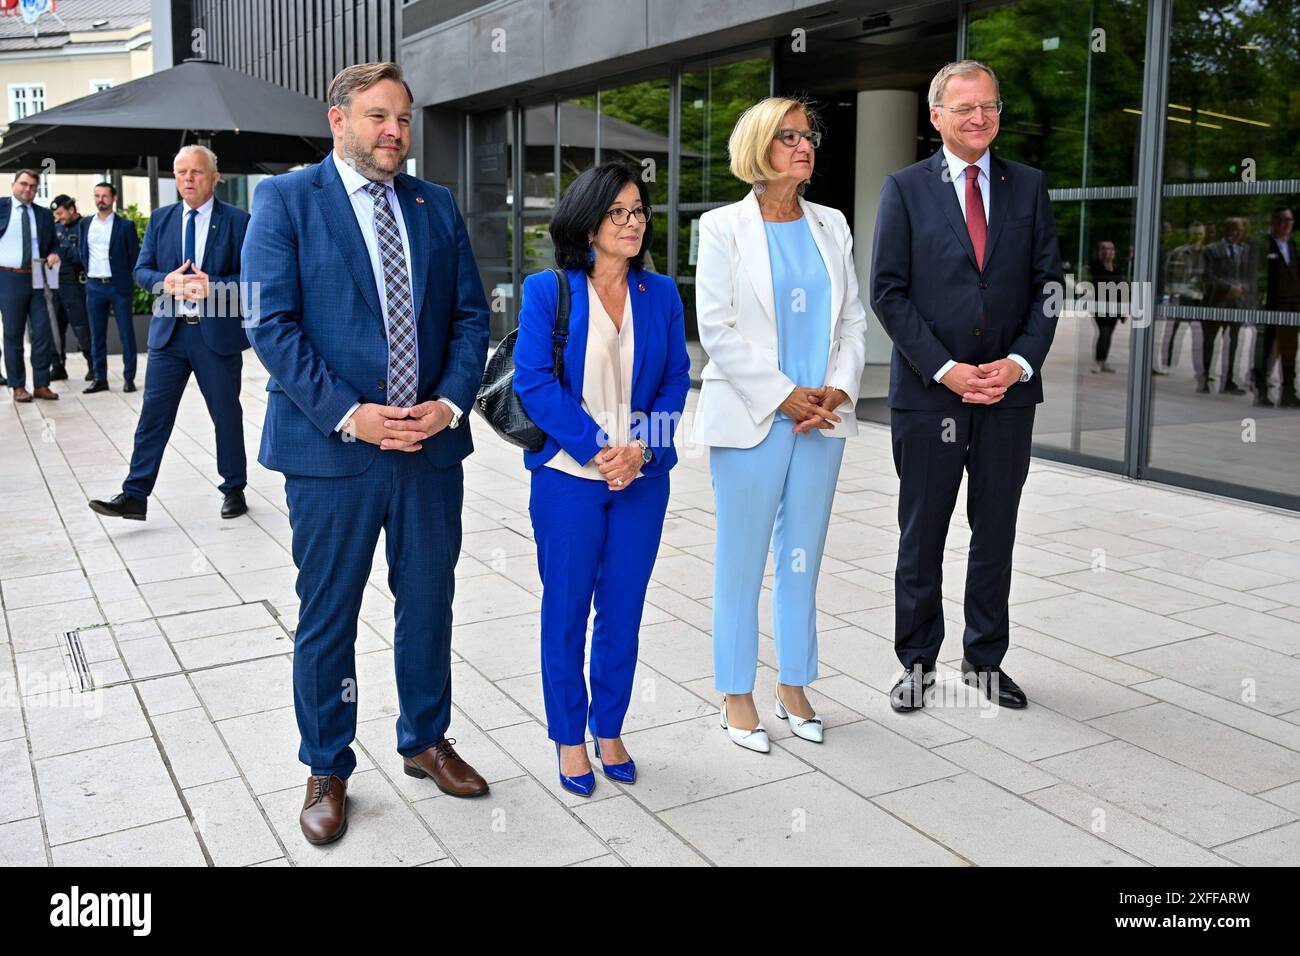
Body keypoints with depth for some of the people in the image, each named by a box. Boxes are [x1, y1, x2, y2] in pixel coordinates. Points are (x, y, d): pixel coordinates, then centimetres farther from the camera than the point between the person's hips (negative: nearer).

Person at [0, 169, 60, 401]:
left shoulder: (44, 214, 10)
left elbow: (51, 244, 18)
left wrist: (53, 254, -3)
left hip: (37, 279, 3)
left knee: (42, 332, 1)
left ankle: (41, 384, 10)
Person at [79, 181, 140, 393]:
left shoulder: (125, 225, -1)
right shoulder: (85, 223, 10)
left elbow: (134, 256, 1)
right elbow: (81, 251, 18)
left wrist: (126, 277, 1)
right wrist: (86, 272, 10)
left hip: (119, 286, -4)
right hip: (94, 286, 4)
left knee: (126, 334, 0)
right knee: (97, 335, 6)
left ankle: (129, 378, 6)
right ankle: (100, 378, 12)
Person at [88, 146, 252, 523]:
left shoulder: (236, 220, -2)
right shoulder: (161, 219, 10)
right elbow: (142, 270, 8)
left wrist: (213, 286, -20)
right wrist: (166, 280, -14)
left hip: (217, 333, -3)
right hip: (169, 332, 3)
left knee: (227, 415, 8)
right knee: (153, 413, 0)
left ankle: (234, 489, 23)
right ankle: (135, 495, 3)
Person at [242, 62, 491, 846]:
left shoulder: (437, 206, 11)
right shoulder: (287, 200, -2)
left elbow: (471, 316, 8)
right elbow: (270, 323, -10)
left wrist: (451, 402, -8)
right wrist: (348, 416, -17)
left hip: (431, 443, 4)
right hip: (332, 448, -4)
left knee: (429, 604, 15)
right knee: (327, 618, 7)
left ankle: (425, 741, 35)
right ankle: (327, 772, 25)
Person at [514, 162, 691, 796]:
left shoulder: (660, 293, 7)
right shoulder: (547, 290, -3)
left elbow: (676, 380, 6)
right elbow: (533, 381, -9)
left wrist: (641, 448, -9)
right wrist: (598, 448, -15)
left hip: (642, 477, 3)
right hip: (569, 476, -3)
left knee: (624, 608, 9)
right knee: (566, 608, 6)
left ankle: (609, 729, 27)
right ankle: (568, 737, 22)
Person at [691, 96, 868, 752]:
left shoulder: (831, 226, 12)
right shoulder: (724, 227, -2)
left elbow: (852, 320, 10)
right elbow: (717, 327, -9)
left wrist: (838, 390, -6)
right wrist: (782, 396, -14)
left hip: (821, 419, 5)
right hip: (750, 419, -4)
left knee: (804, 557, 11)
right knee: (741, 562, 2)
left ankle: (793, 685, 24)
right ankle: (736, 695, 15)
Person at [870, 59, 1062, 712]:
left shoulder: (1028, 186, 9)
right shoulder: (905, 188, 0)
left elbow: (1047, 282, 6)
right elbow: (888, 291, -5)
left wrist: (1020, 363, -8)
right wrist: (945, 369, -13)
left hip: (1010, 391, 3)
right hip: (928, 391, -2)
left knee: (996, 532, 11)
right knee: (921, 536, 6)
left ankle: (985, 659, 25)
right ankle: (917, 662, 20)